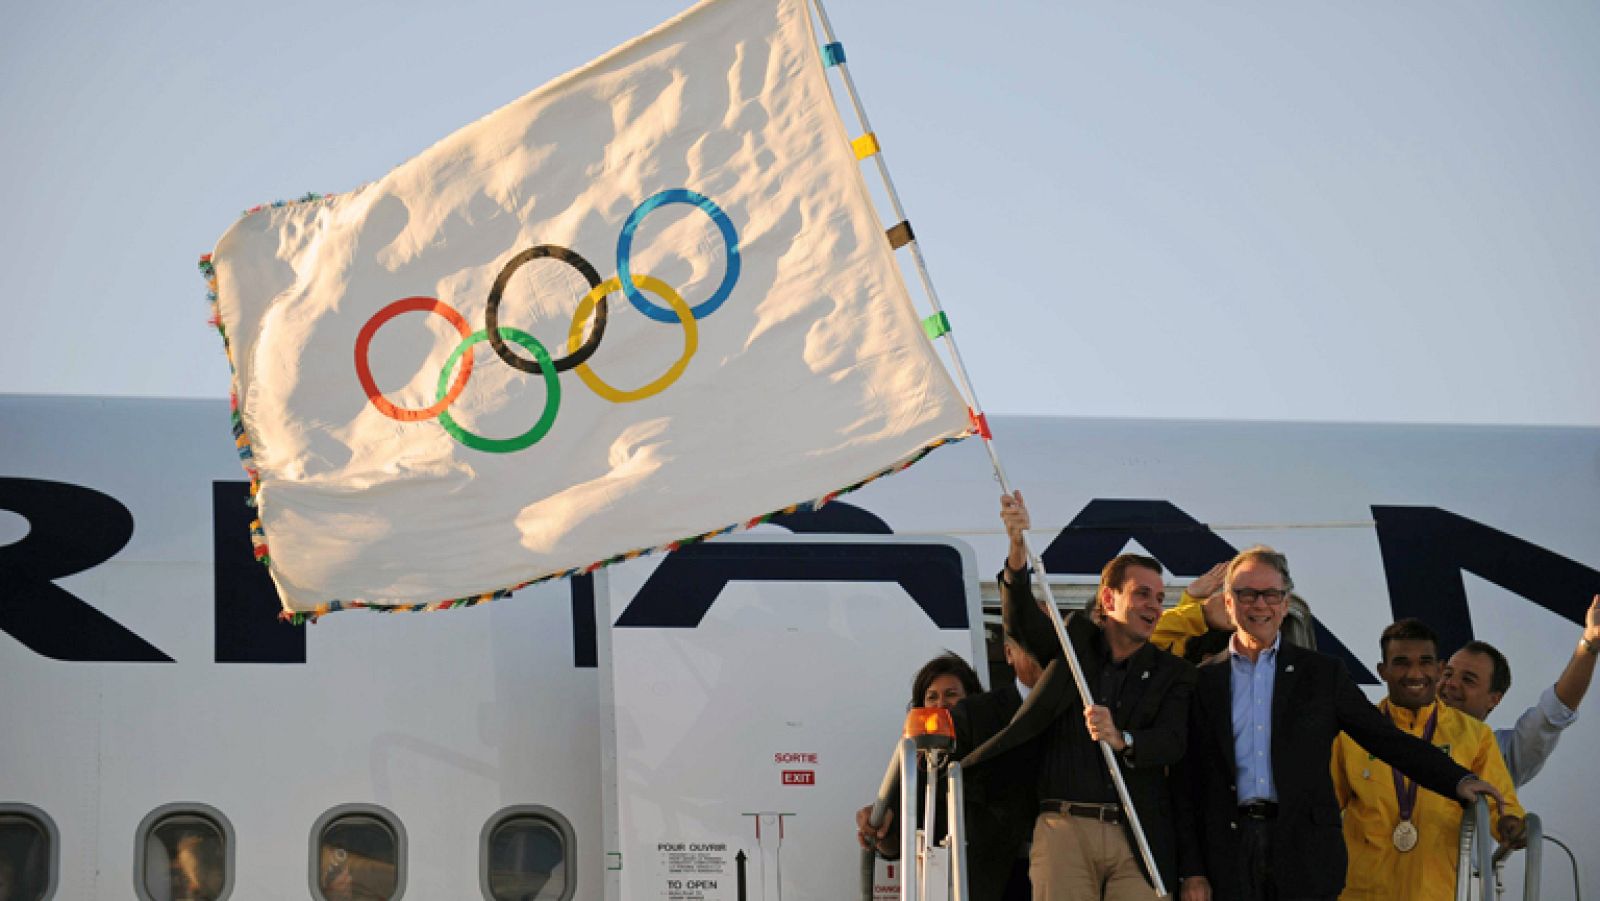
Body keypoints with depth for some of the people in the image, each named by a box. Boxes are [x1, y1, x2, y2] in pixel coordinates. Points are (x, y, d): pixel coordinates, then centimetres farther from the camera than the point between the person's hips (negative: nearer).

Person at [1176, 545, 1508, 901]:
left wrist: (1460, 780, -5)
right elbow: (1186, 785, 8)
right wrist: (1191, 871, 2)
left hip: (1304, 855, 0)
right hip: (1229, 855, 1)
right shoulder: (1204, 681, 9)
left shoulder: (1323, 672, 10)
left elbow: (1387, 739, 7)